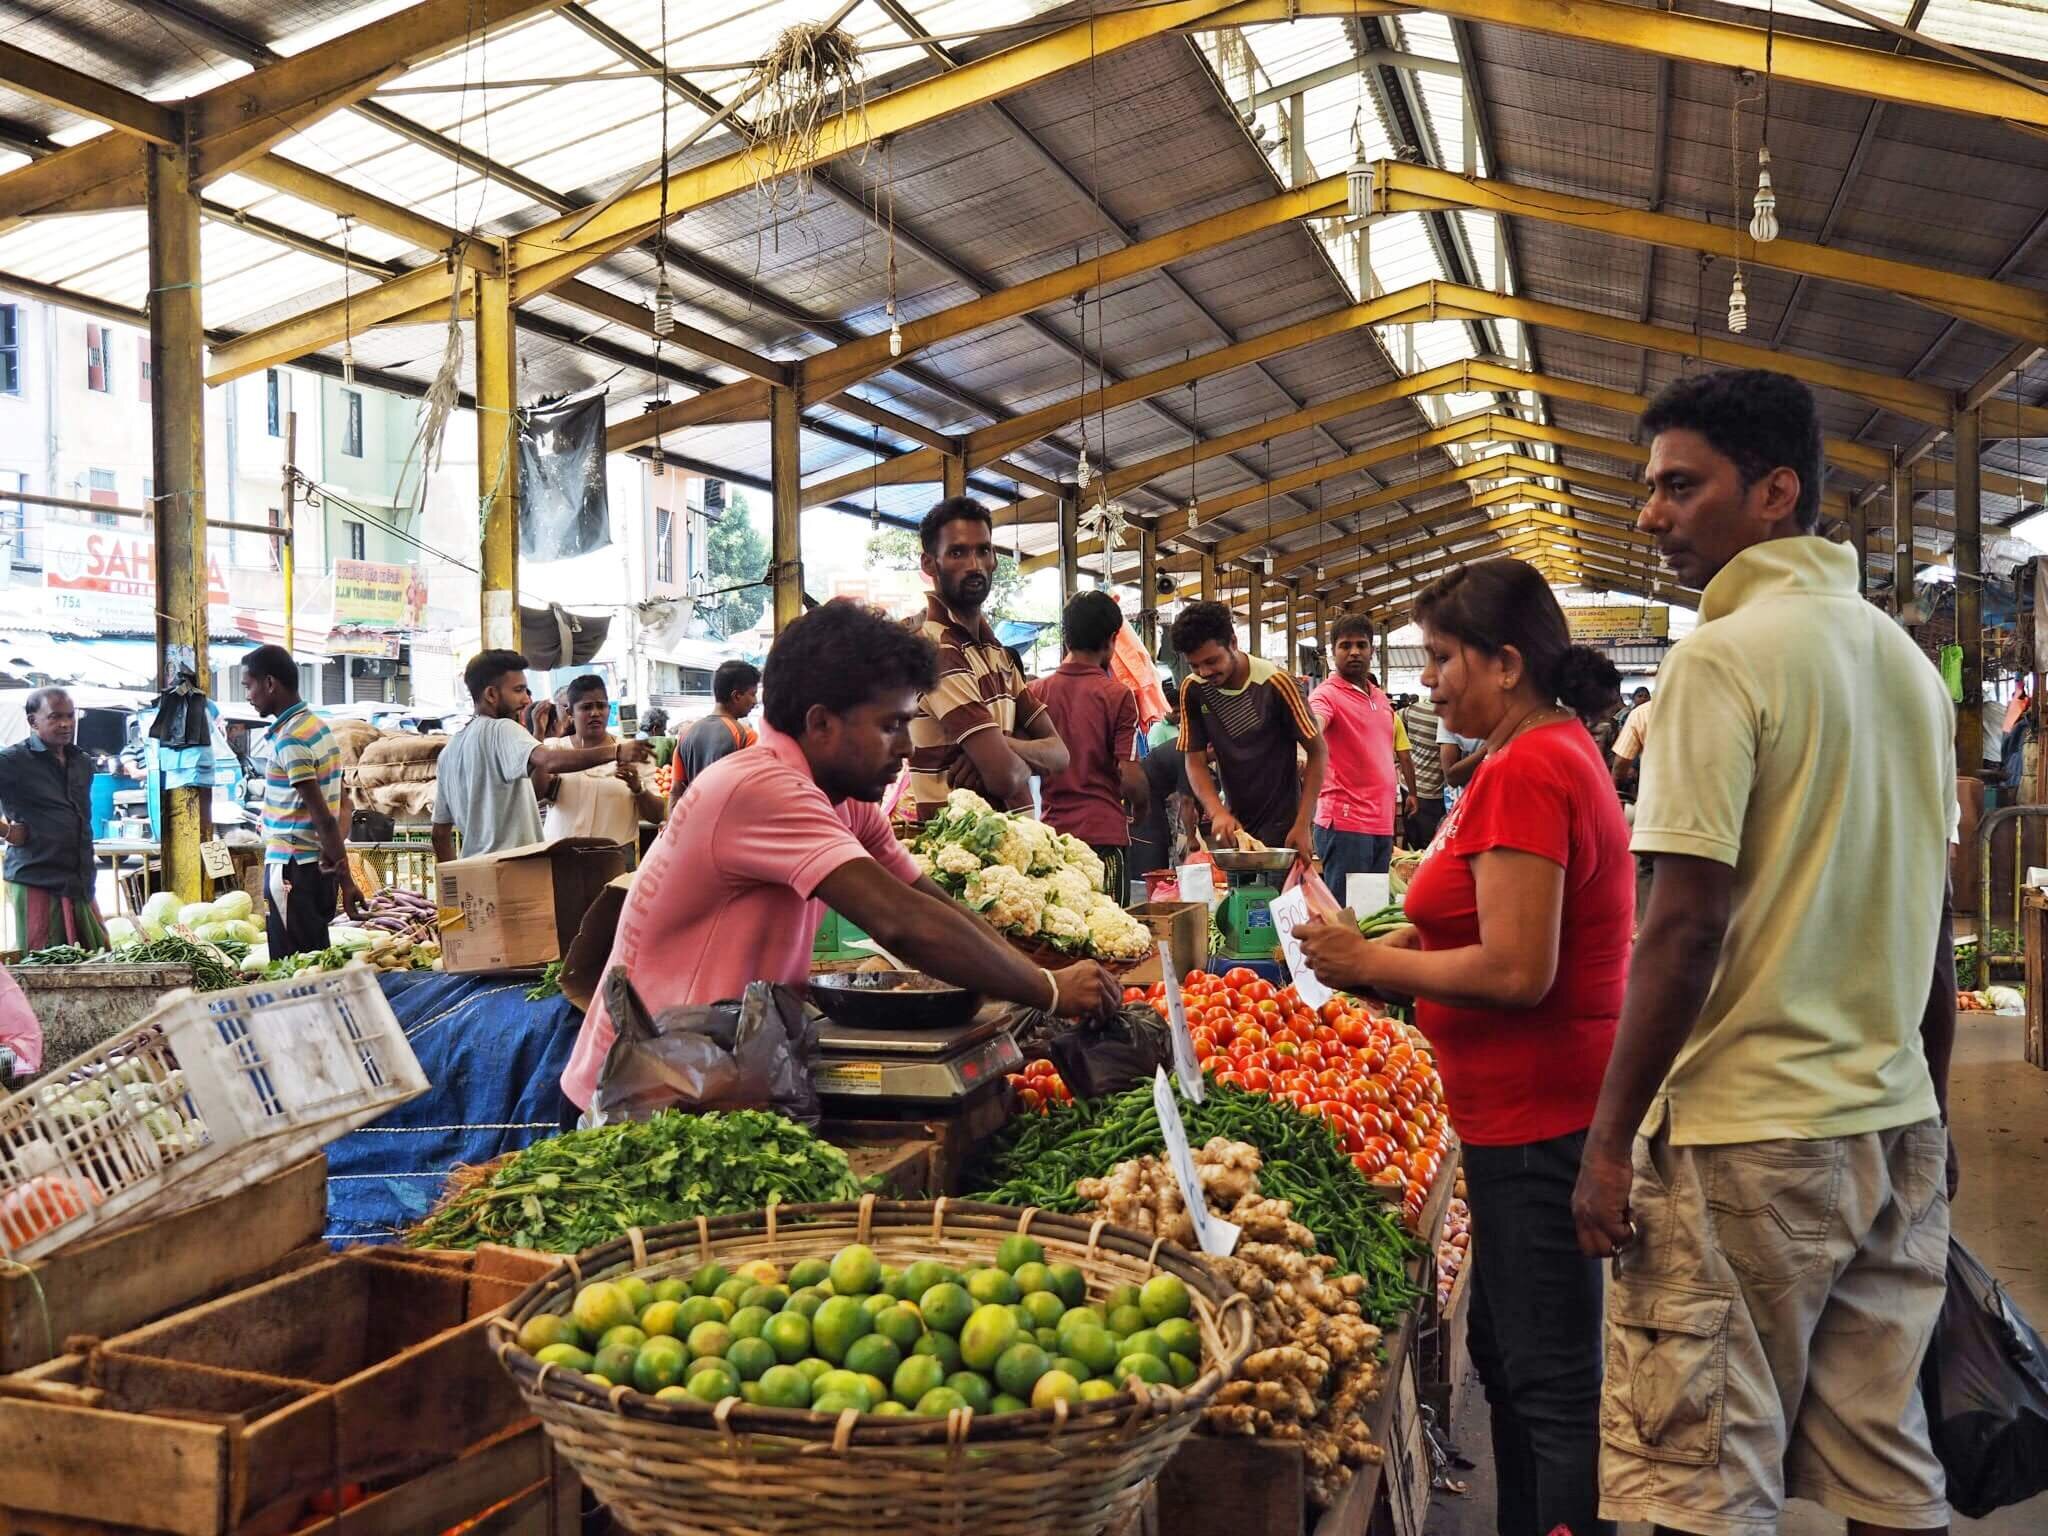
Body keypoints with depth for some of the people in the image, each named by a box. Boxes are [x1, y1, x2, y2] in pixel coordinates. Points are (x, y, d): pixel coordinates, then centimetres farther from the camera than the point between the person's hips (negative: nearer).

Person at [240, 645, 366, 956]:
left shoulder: (289, 739, -16)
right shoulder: (319, 726, 13)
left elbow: (323, 816, -20)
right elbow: (343, 805, 14)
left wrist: (346, 879, -19)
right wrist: (339, 861, 5)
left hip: (291, 866, -9)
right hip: (319, 865, 9)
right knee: (317, 959, 13)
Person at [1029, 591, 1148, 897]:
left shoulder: (1035, 692, 3)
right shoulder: (1117, 694, -7)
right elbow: (1130, 777, -9)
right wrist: (1140, 809, 11)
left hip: (1051, 831, 4)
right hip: (1105, 833, -4)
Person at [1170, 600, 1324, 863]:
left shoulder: (1274, 683, -17)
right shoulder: (1192, 690, -4)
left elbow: (1317, 752, -10)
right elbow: (1195, 762, -2)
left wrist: (1302, 827, -16)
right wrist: (1217, 812, -21)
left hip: (1281, 827, -4)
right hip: (1234, 825, 4)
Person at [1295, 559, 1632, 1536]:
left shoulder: (1524, 771, -20)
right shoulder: (1559, 752, 12)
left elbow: (1517, 972, -25)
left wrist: (1373, 962, -13)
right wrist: (1393, 955, 10)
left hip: (1536, 1116, -11)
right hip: (1537, 1107, 11)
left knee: (1551, 1379, 1)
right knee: (1505, 1346, 21)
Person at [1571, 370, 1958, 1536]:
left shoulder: (1724, 658, -13)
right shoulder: (1910, 661, 11)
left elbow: (1689, 926, -18)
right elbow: (1936, 921, 15)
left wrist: (1610, 1140, -12)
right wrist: (1932, 1116, 23)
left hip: (1749, 1134, -8)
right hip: (1896, 1130, 8)